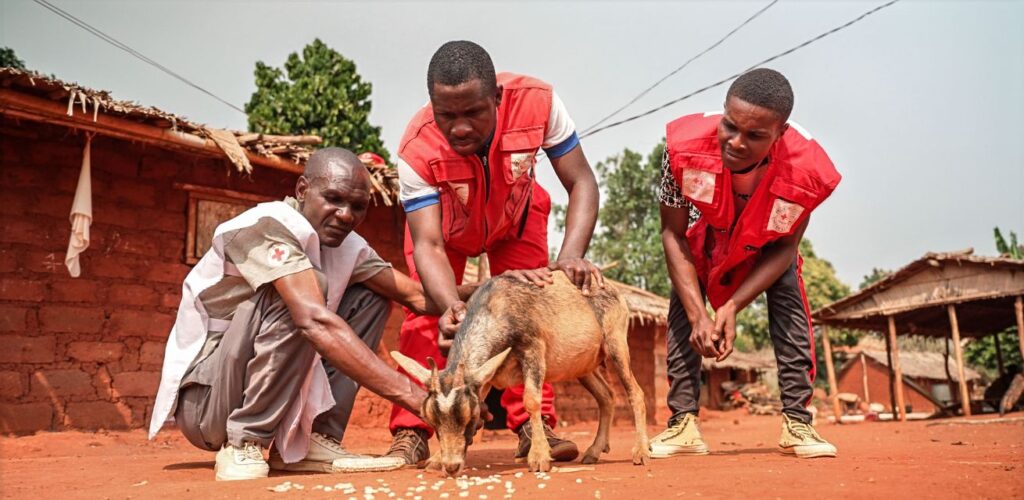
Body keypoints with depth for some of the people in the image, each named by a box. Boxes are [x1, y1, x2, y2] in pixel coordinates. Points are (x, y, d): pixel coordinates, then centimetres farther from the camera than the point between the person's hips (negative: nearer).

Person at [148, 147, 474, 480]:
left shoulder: (348, 246, 1)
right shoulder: (268, 226, -24)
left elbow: (417, 295, -7)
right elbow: (315, 322, -38)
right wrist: (416, 398, -42)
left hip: (272, 388, 8)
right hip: (203, 398, -8)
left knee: (373, 295, 2)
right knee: (306, 294, -29)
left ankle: (312, 440, -5)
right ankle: (244, 444, -18)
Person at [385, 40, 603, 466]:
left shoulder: (537, 102, -37)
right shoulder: (417, 150, -38)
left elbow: (580, 182, -30)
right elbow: (428, 244, -38)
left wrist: (572, 255, -46)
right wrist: (451, 305, -58)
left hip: (516, 216, 1)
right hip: (444, 222, -1)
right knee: (426, 314, -13)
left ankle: (534, 425, -2)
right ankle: (411, 432, -3)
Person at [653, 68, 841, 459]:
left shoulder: (806, 170, -39)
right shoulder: (686, 146, -41)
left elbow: (786, 247, -23)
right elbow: (673, 233, -29)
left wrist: (733, 306, -33)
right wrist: (698, 314, -33)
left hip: (766, 242, 0)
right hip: (705, 233, 0)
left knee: (789, 300, -15)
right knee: (683, 303, -13)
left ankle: (796, 421, -5)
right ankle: (683, 423, -9)